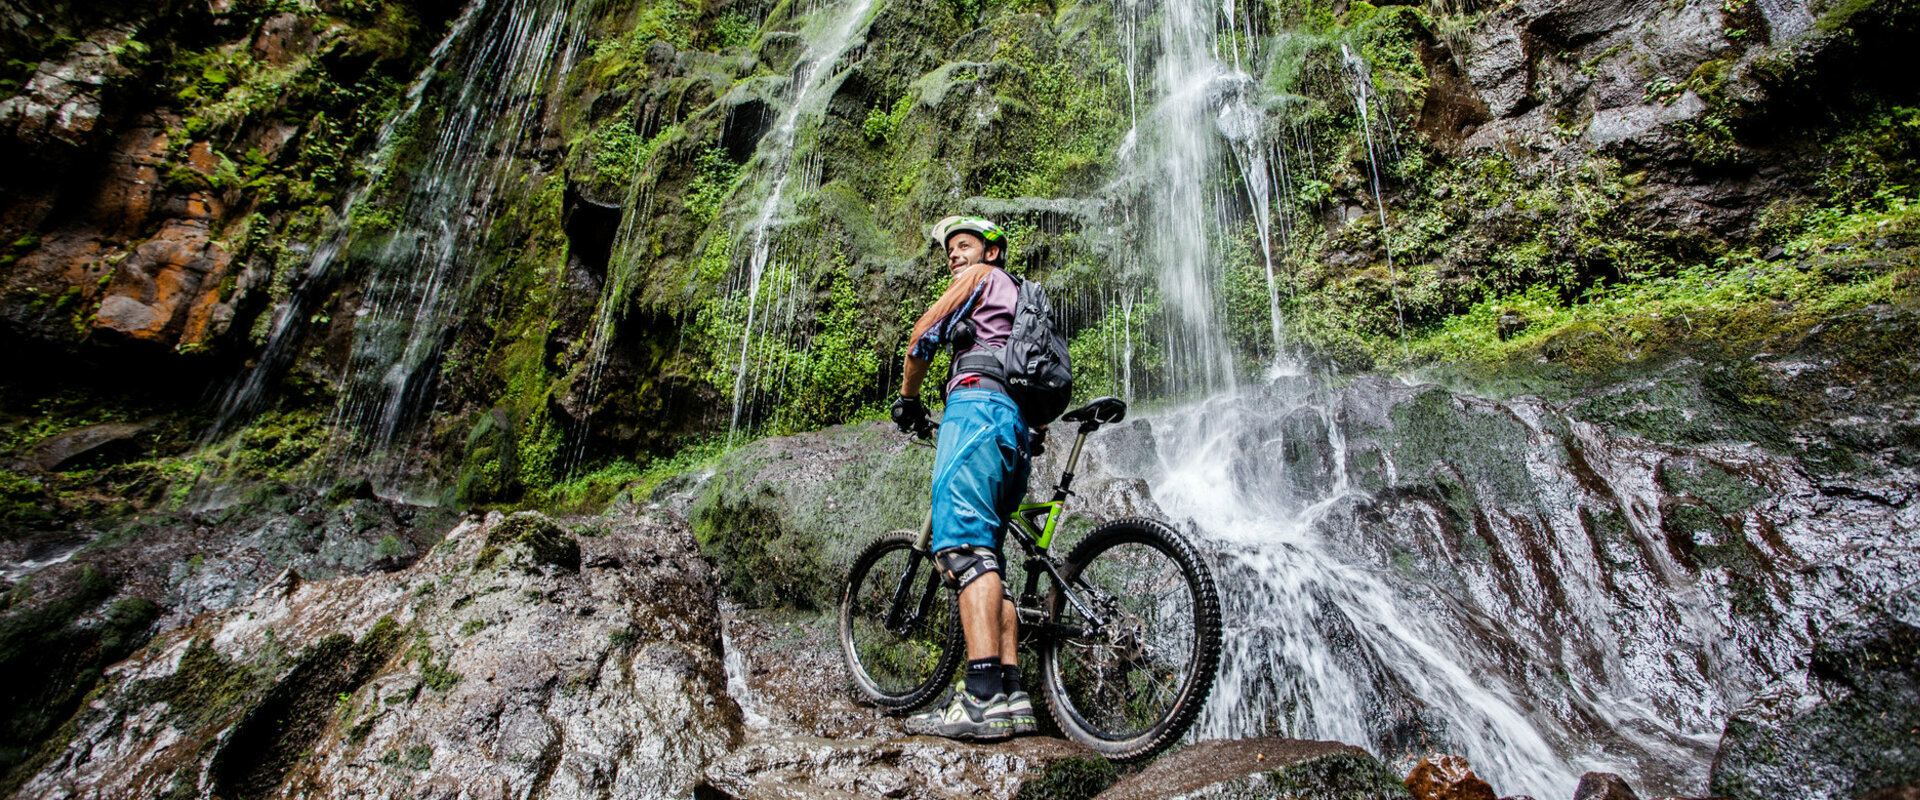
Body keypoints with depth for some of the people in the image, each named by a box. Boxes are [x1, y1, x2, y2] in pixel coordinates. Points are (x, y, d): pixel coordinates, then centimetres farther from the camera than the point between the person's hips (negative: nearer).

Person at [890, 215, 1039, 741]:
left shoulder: (982, 276, 13)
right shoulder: (1020, 297, 38)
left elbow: (923, 336, 7)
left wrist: (907, 397, 19)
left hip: (979, 401, -10)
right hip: (1018, 426, 10)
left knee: (964, 544, -22)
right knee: (985, 553, 4)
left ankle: (982, 698, -33)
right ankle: (1011, 696, -3)